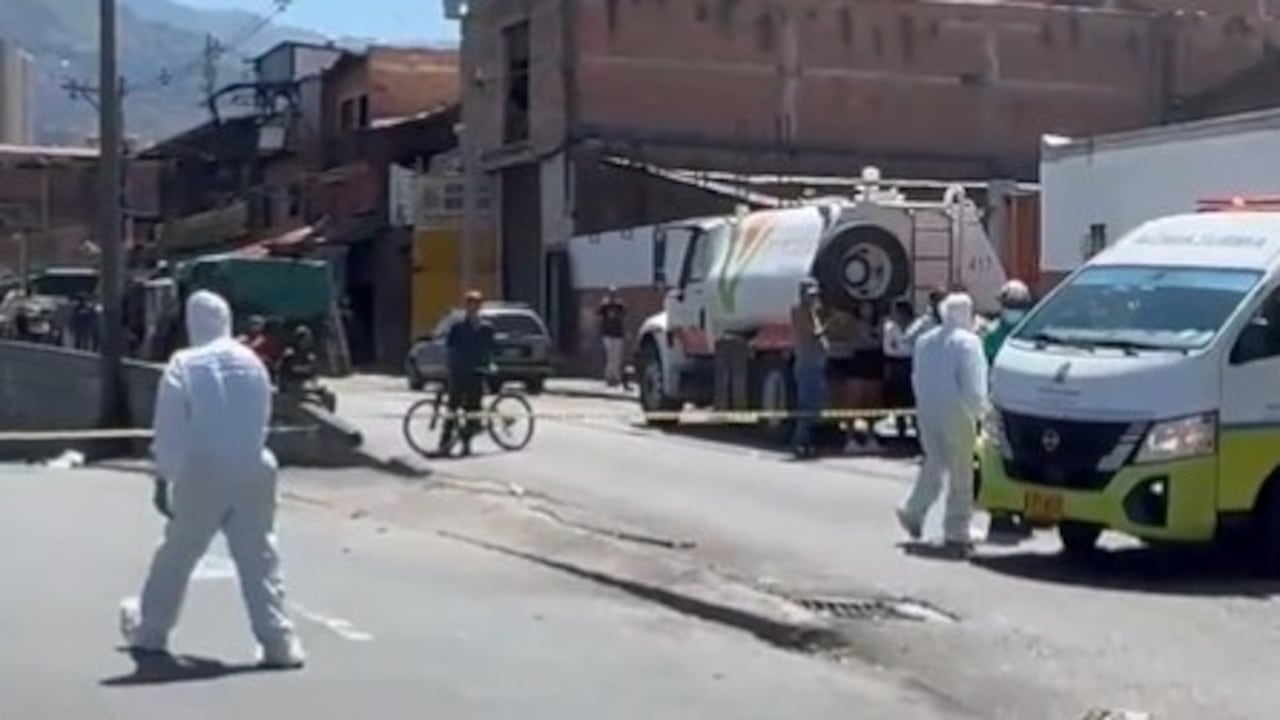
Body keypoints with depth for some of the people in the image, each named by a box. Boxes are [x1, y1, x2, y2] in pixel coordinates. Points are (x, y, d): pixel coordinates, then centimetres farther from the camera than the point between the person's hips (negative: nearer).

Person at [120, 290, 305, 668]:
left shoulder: (184, 364, -5)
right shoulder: (252, 361, 7)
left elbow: (169, 428, -6)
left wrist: (163, 477, 0)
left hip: (203, 473, -2)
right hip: (252, 472, 2)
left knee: (178, 553, 14)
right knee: (259, 558, 4)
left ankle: (150, 630, 29)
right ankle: (278, 641, -4)